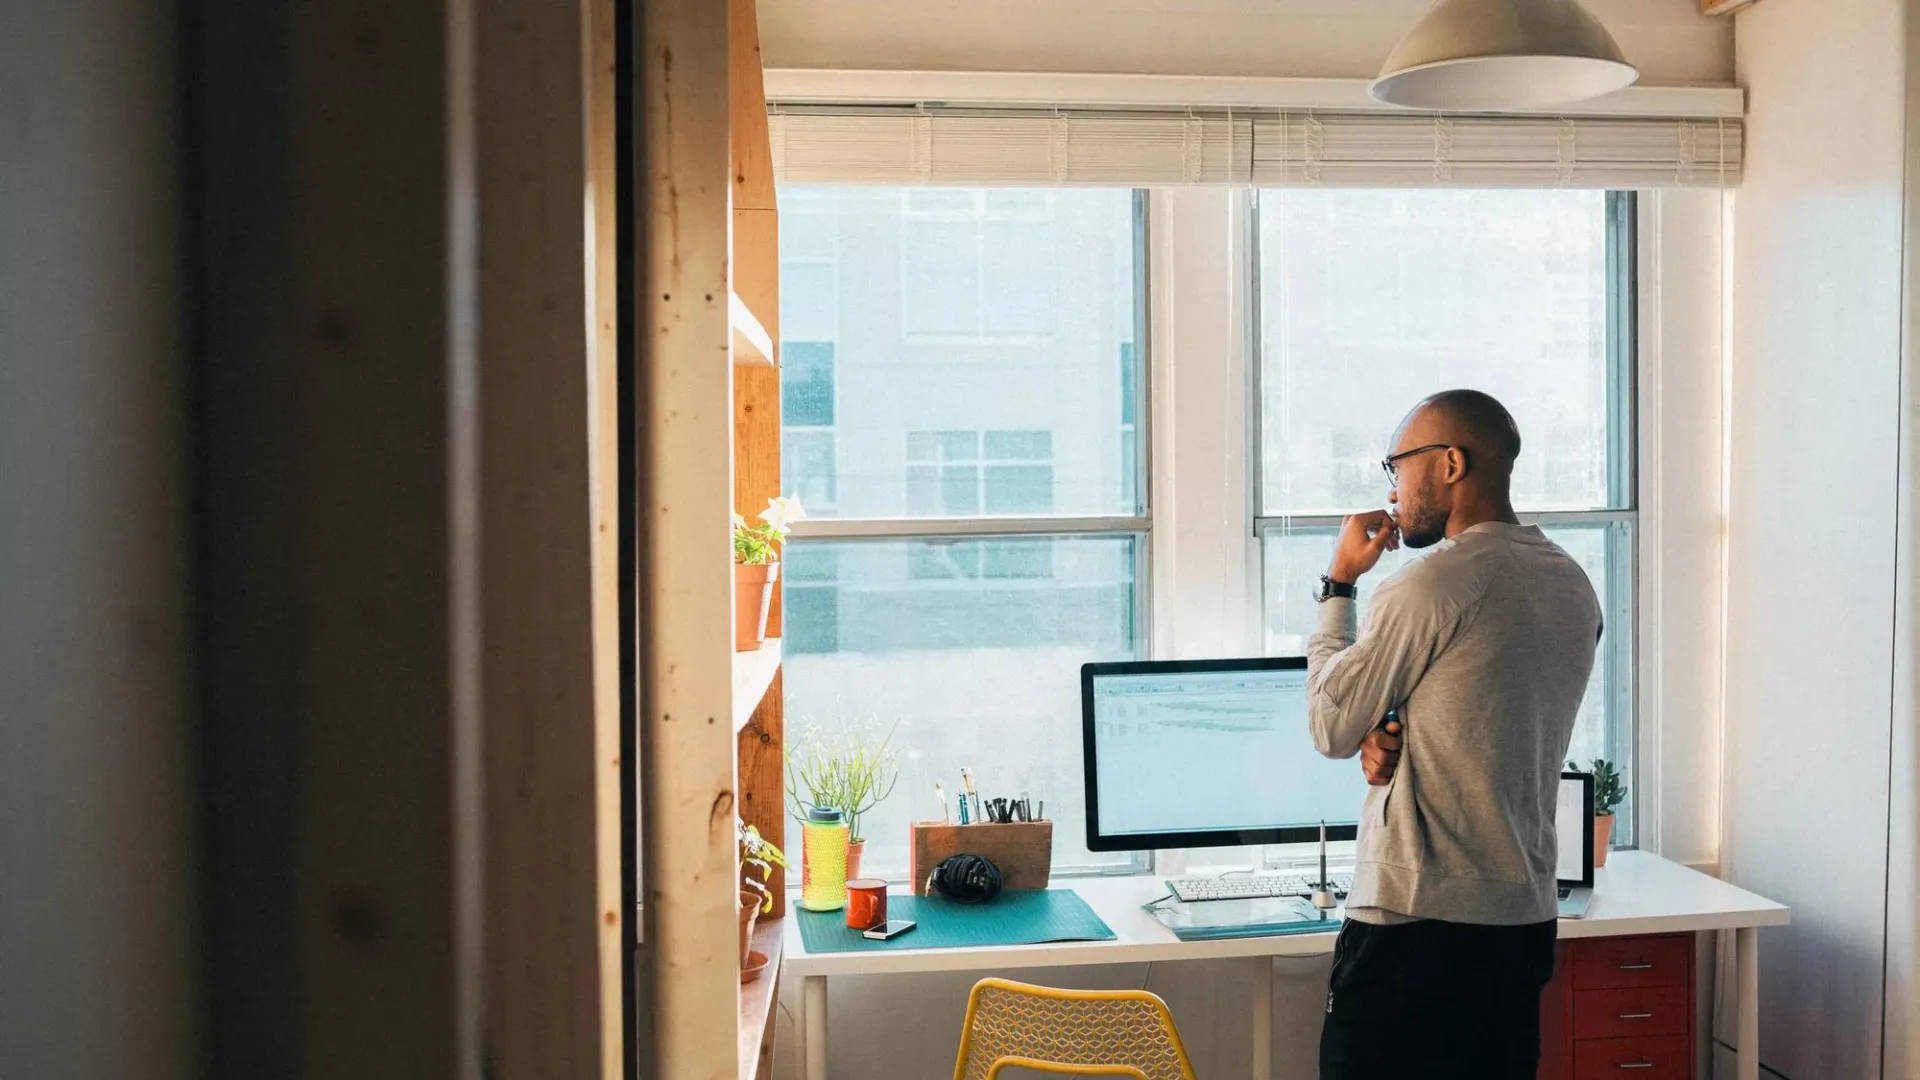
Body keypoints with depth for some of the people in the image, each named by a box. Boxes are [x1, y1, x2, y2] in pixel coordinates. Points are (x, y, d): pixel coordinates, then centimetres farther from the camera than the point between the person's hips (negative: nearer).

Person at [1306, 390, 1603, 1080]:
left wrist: (1339, 584, 2)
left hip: (1416, 928, -8)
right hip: (1526, 920, 8)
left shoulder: (1432, 584, -16)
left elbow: (1330, 728, -6)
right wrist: (1393, 738, 1)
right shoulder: (1574, 588, 10)